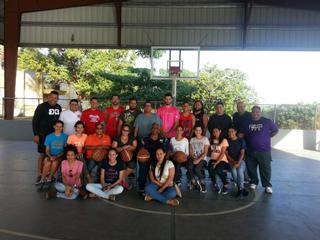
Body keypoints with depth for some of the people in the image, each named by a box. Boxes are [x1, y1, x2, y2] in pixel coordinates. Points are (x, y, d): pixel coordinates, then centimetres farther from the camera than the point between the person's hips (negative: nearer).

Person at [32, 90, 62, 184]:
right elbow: (35, 120, -8)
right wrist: (35, 134, -14)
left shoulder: (59, 107, 7)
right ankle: (39, 175, 10)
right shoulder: (41, 106, -8)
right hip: (43, 135, -5)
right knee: (42, 154, 0)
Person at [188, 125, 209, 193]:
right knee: (190, 168, -30)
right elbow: (190, 151, 8)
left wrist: (198, 159, -17)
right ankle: (193, 182, -4)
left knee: (196, 169, -32)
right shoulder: (192, 139, 12)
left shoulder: (205, 139, 0)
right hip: (193, 158, 3)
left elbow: (205, 152, -6)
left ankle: (202, 183, -6)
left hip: (202, 159, -3)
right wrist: (194, 158, -11)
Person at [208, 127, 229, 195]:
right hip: (213, 159, 3)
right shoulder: (211, 140, 12)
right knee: (210, 169, -30)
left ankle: (225, 184, -3)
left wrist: (216, 162, -20)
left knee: (219, 170, -32)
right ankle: (215, 184, -5)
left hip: (222, 160, -3)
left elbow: (222, 153, -11)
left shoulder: (224, 140, -3)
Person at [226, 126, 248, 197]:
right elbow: (226, 154, 4)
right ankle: (242, 189, -12)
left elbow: (242, 153, -3)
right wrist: (233, 161, -10)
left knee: (240, 170, -32)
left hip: (240, 160, -1)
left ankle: (241, 188, -17)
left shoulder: (241, 141, 3)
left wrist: (238, 162, -18)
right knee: (234, 171, -30)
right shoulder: (227, 141, 8)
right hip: (231, 161, 1)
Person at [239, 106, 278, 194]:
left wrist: (267, 137, 5)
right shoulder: (247, 123, 8)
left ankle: (267, 185, 13)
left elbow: (275, 130, 8)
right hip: (250, 150, 3)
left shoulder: (267, 121, -1)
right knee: (251, 168, 11)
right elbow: (241, 134, 12)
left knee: (265, 168, 2)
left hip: (264, 150, -3)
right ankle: (253, 182, 27)